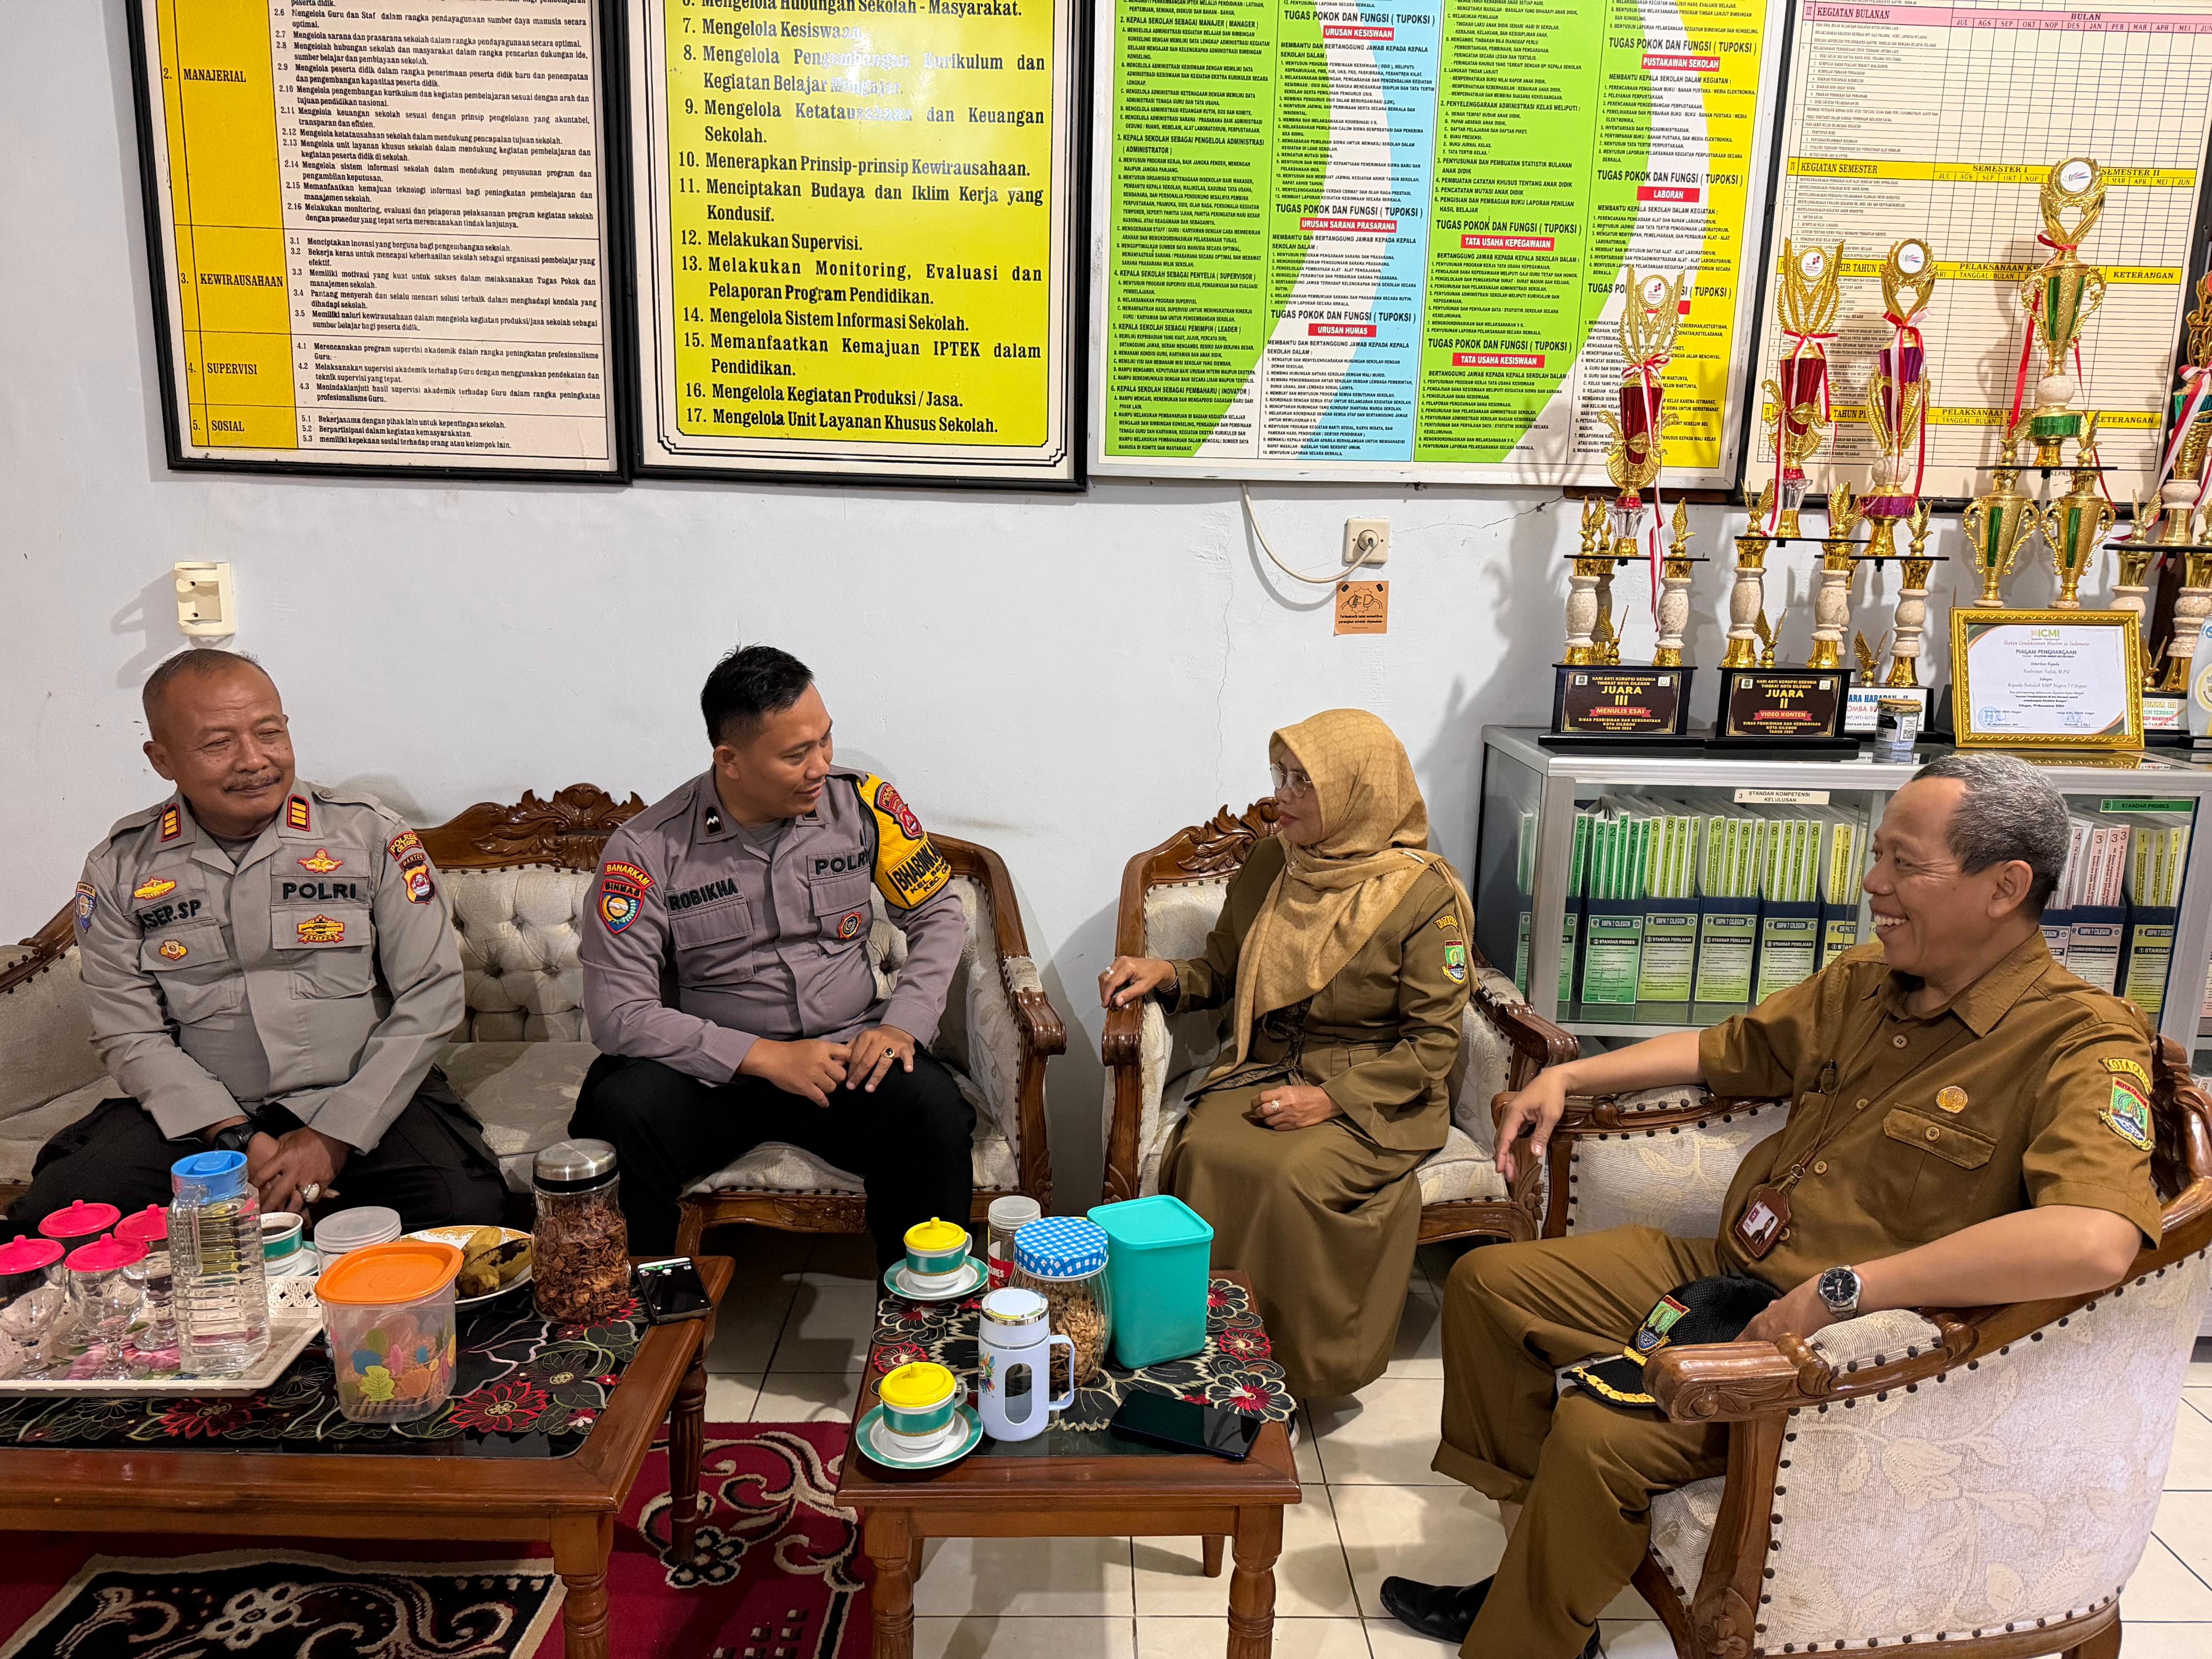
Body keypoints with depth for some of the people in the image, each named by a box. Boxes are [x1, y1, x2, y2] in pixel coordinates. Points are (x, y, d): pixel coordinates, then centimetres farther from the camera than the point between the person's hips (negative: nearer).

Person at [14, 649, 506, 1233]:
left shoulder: (369, 833, -1)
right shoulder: (118, 871, 5)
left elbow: (430, 996, -5)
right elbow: (130, 1035, 2)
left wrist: (334, 1138, -12)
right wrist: (237, 1139, -14)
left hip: (362, 1102, -2)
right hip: (198, 1113, 2)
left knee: (468, 1210, -28)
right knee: (48, 1223, -22)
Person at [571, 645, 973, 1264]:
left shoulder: (861, 804, -2)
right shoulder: (647, 850, -10)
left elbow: (940, 914, 9)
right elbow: (618, 1013, -12)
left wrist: (903, 1026, -8)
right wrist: (766, 1057, -19)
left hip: (847, 1054, 1)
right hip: (713, 1068, -1)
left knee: (935, 1112, -29)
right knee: (617, 1115, -31)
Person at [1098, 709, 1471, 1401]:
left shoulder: (1423, 894, -10)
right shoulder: (1270, 863, 6)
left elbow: (1432, 1043, -10)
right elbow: (1224, 968, 18)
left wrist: (1330, 1098, -20)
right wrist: (1167, 975, -5)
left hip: (1376, 1095, -4)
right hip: (1263, 1068, 4)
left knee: (1293, 1172, -32)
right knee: (1204, 1151, -27)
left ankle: (1298, 1369, -10)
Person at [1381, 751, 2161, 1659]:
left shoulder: (2084, 1042, -17)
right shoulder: (1862, 979, 7)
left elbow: (2098, 1239, -36)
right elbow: (1725, 1050, 24)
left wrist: (1841, 1290, -33)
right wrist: (1567, 1076, 13)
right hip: (1723, 1275, 9)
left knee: (1598, 1433, -28)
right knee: (1486, 1281, 6)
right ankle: (1535, 1570, 14)